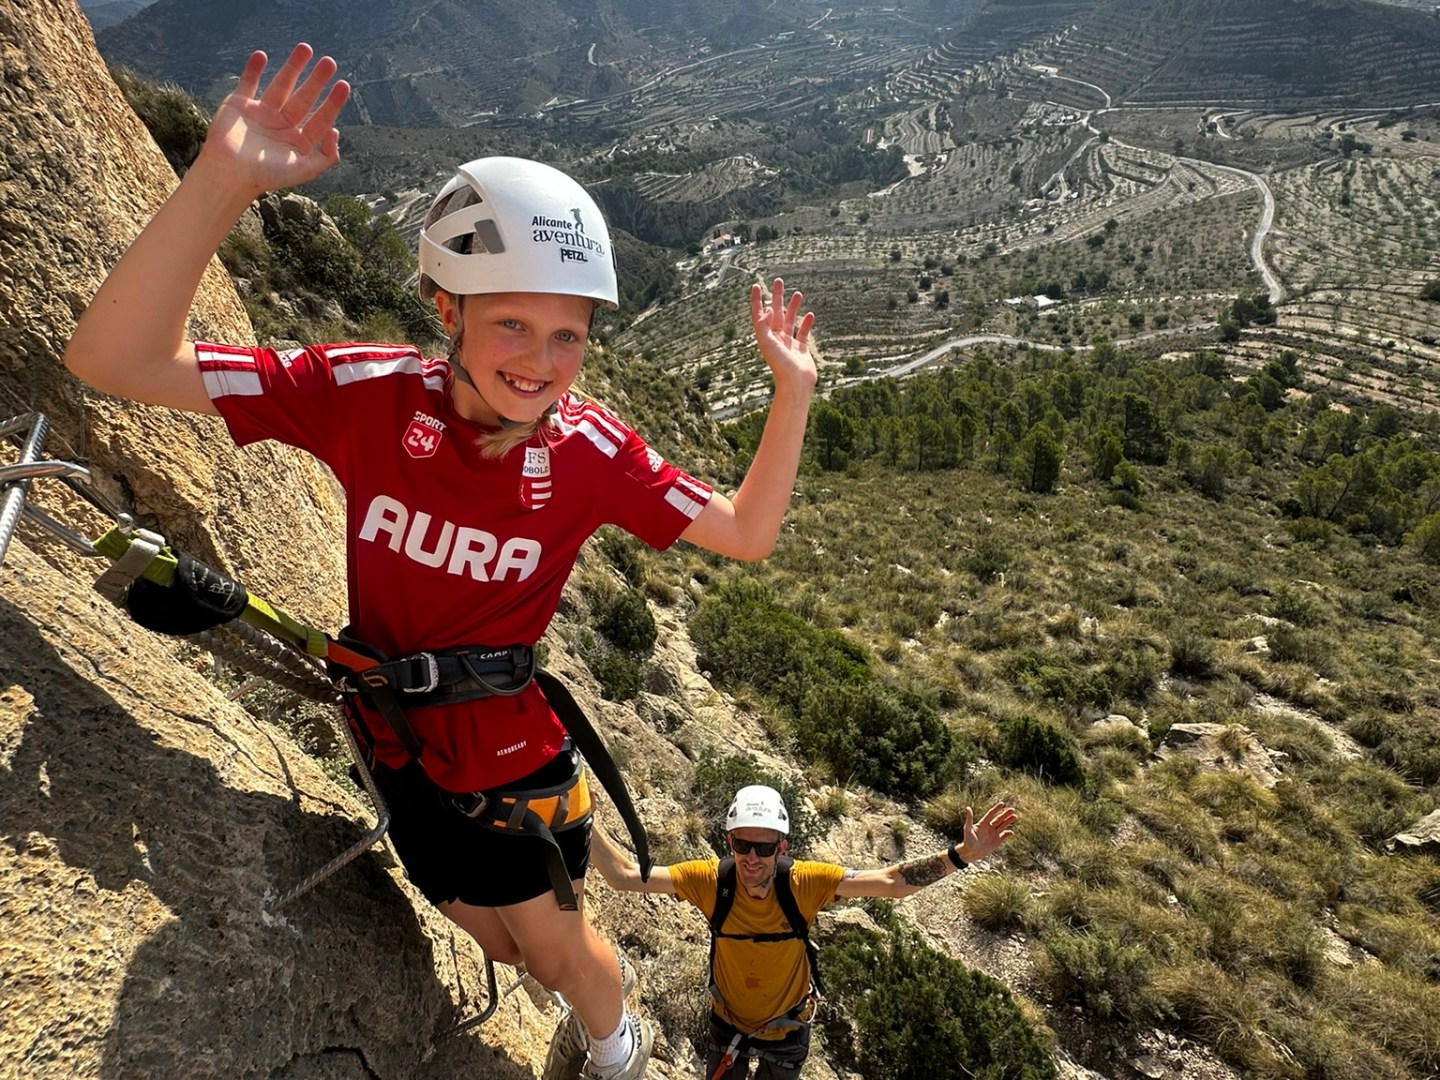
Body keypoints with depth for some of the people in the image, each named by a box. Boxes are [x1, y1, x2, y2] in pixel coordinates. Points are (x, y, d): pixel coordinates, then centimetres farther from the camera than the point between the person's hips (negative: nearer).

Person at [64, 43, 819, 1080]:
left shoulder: (592, 450, -21)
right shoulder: (365, 396, -22)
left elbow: (746, 533, -12)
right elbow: (113, 360, -26)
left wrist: (794, 390, -23)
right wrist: (221, 181, -38)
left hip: (513, 751, -2)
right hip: (400, 743, 2)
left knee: (559, 944, 18)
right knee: (500, 941, 25)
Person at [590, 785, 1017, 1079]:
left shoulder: (804, 883, -31)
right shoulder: (710, 880, -30)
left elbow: (892, 882, -32)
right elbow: (627, 877, -30)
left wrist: (961, 855, -42)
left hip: (786, 1029, 0)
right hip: (728, 1021, 0)